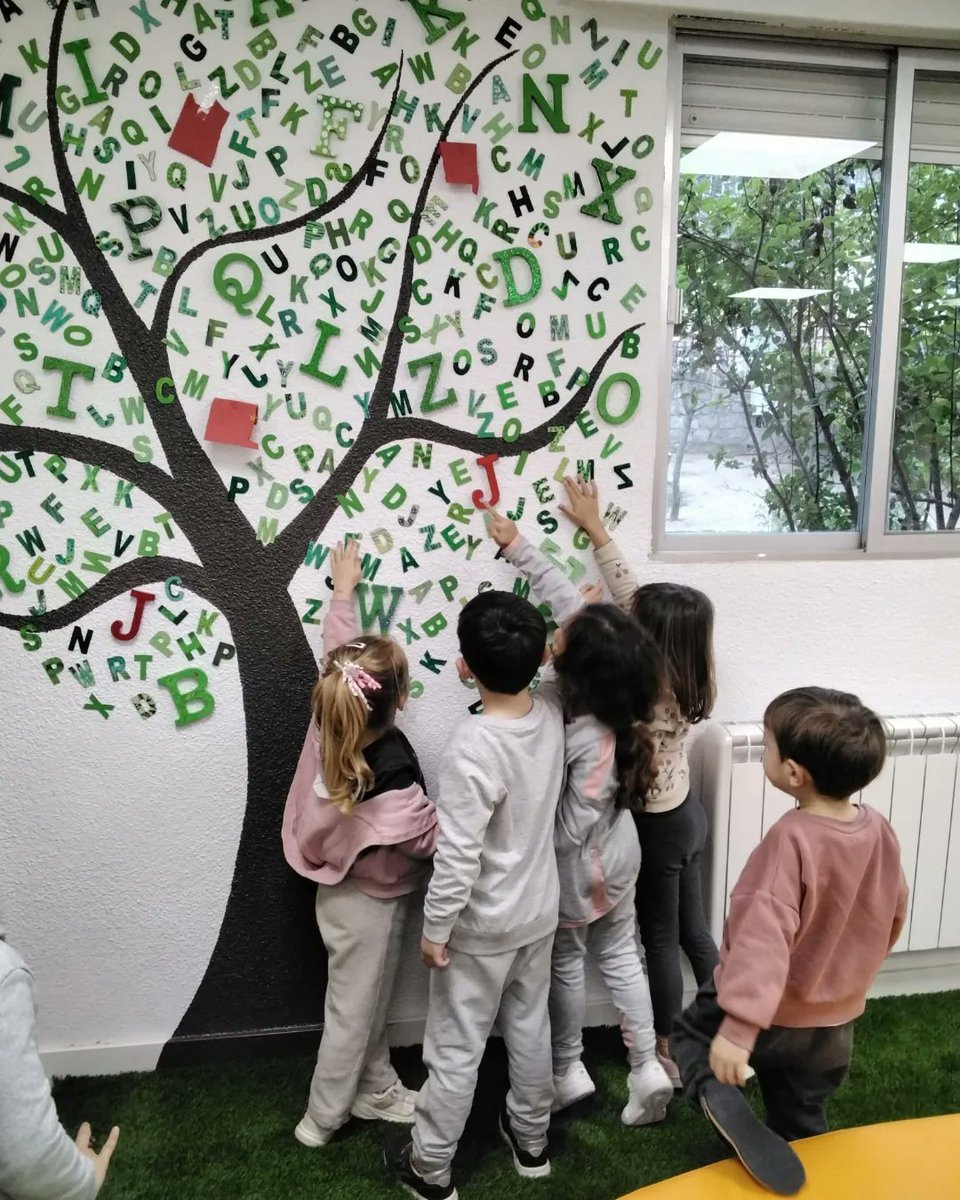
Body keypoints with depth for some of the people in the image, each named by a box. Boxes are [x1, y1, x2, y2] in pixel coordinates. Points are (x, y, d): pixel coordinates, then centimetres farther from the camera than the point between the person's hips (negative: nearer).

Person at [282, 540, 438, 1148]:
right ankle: (322, 1119, 35)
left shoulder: (333, 720, -19)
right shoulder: (394, 781, -36)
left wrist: (343, 592, 11)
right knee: (352, 1011, 15)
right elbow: (437, 837, -24)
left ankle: (376, 1090, 45)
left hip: (349, 889, 7)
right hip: (367, 901, -7)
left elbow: (338, 649, -3)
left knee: (371, 1003, 25)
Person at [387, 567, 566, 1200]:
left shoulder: (472, 748, -32)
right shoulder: (552, 711, -14)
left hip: (482, 927, -6)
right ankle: (531, 1138, 44)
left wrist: (435, 928, -13)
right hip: (540, 911, 6)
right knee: (530, 1025, 25)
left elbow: (457, 857, -28)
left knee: (456, 1047, 12)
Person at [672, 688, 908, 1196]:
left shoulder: (791, 839, -30)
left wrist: (738, 1029, -36)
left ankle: (726, 1107, -5)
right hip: (835, 1021, 6)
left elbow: (765, 937, -36)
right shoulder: (879, 829, -10)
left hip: (772, 1015, -6)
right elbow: (893, 916, 5)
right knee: (802, 1125, 24)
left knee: (692, 1034, 20)